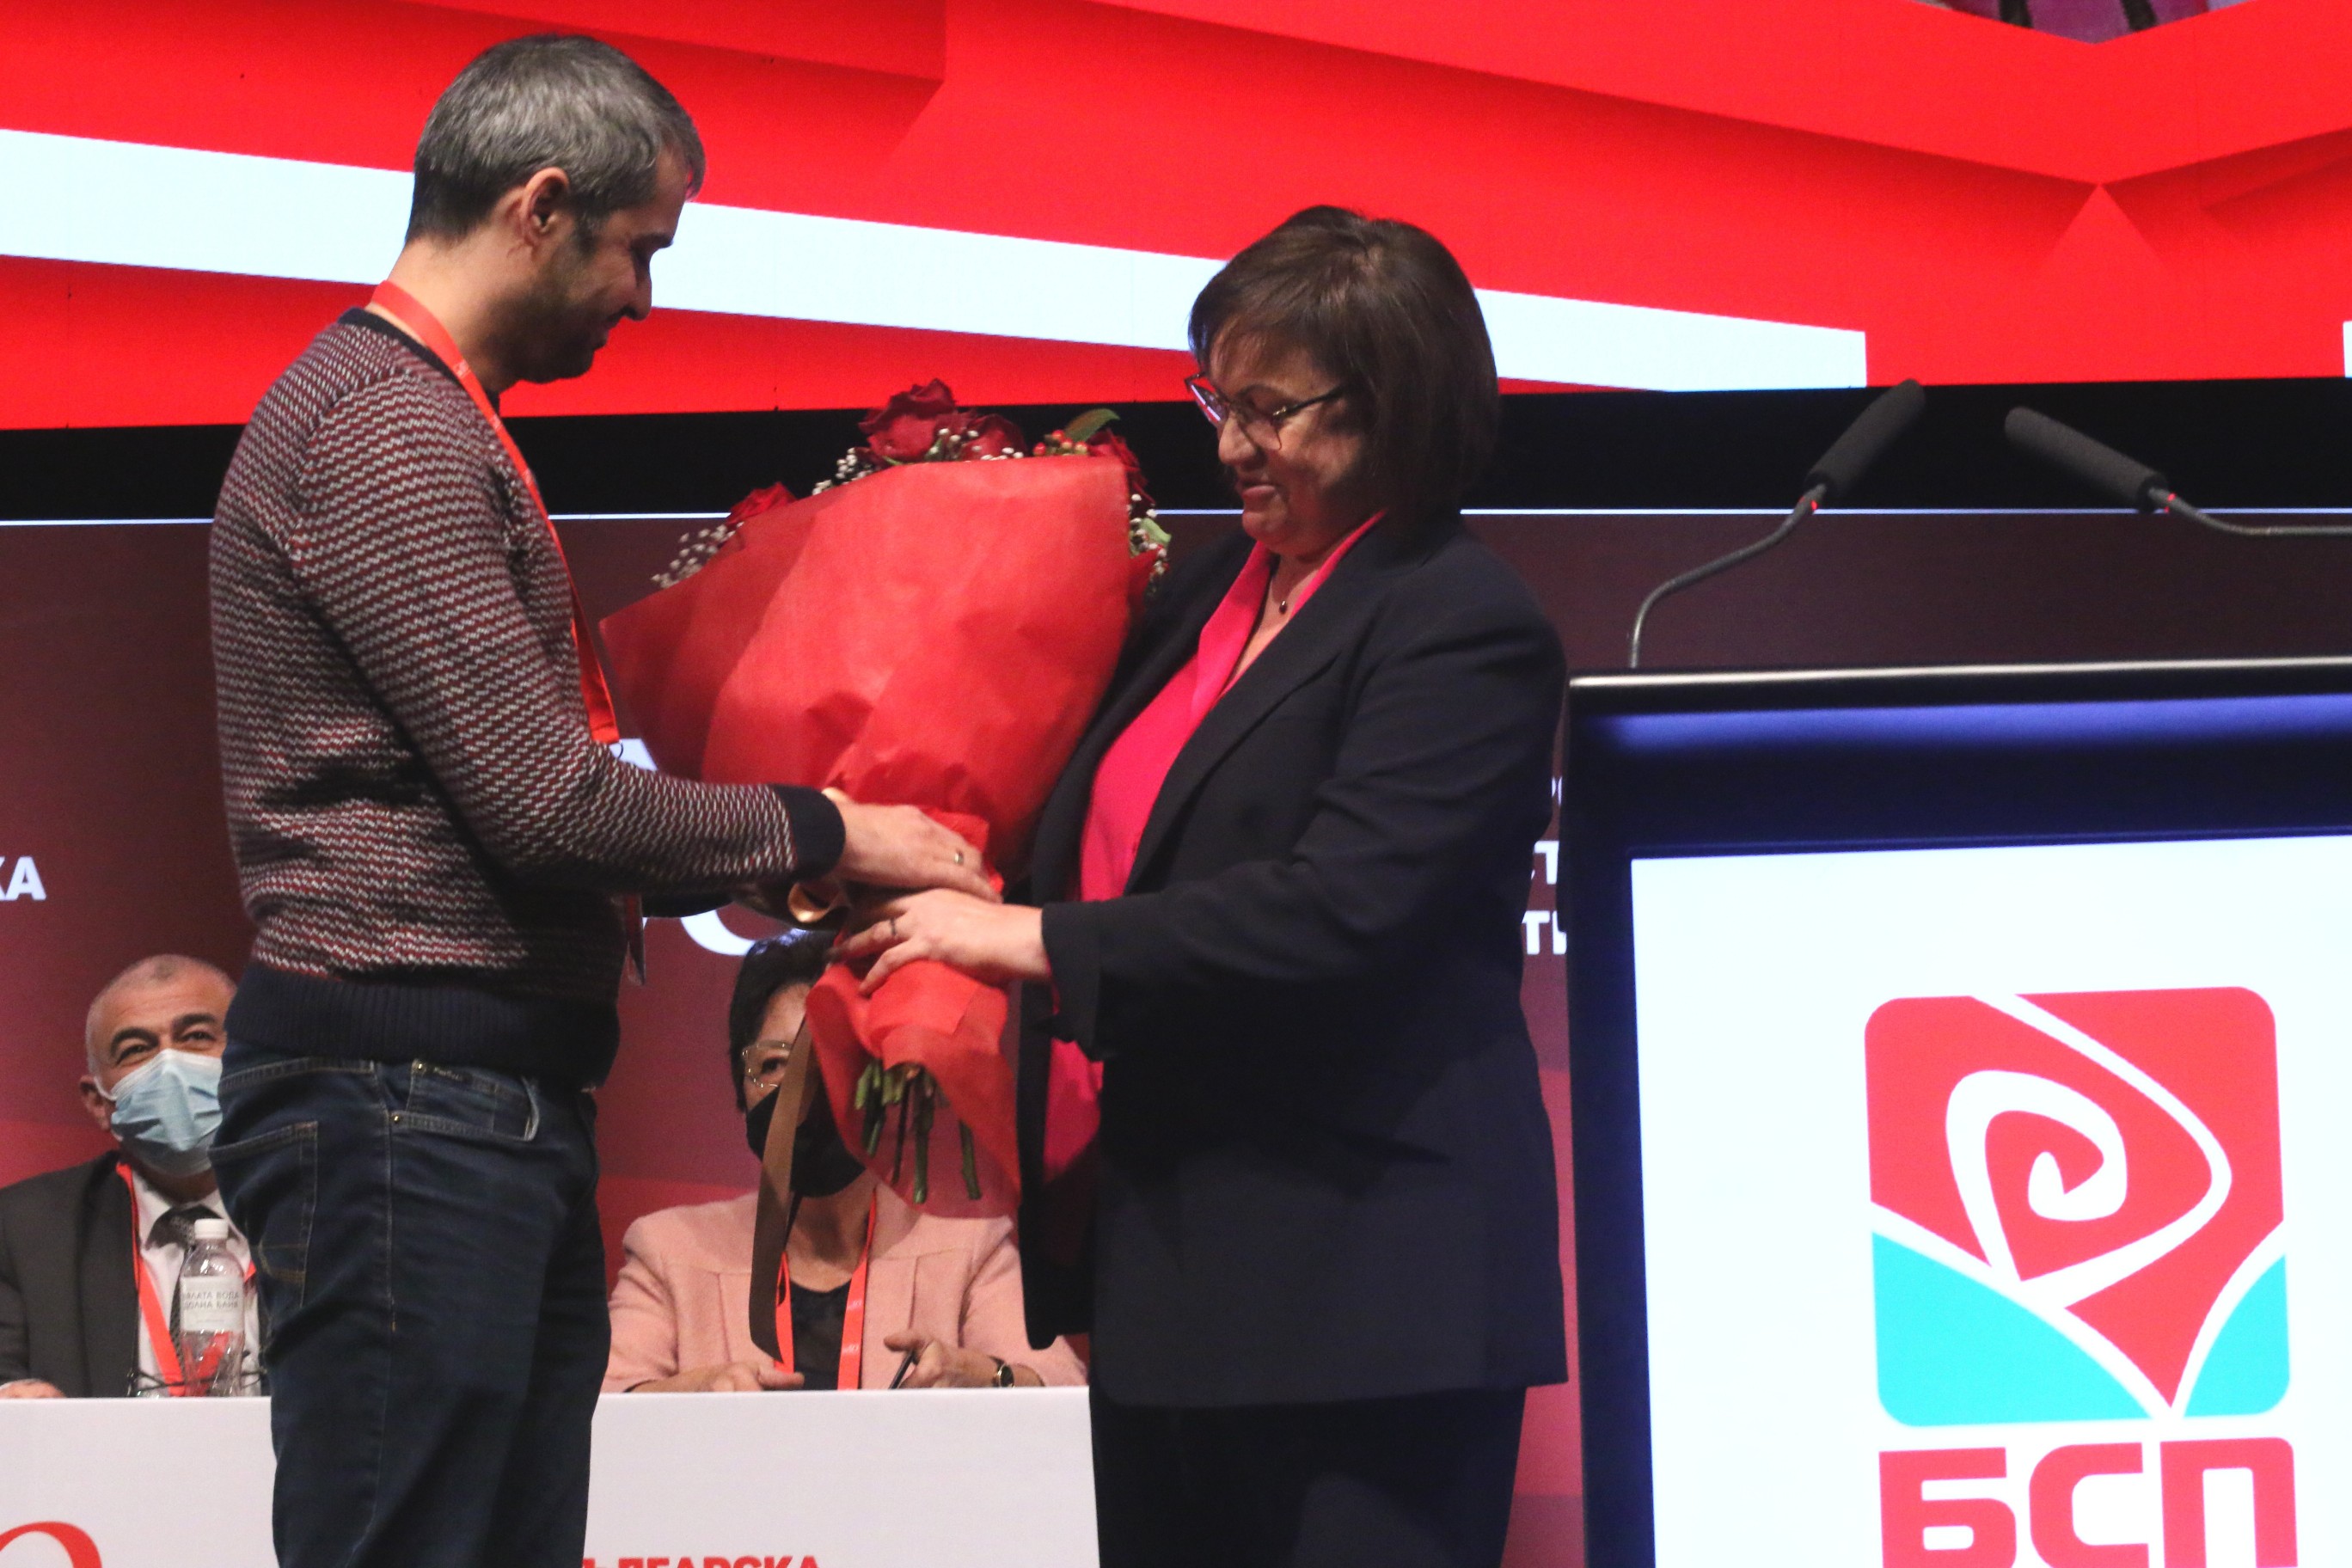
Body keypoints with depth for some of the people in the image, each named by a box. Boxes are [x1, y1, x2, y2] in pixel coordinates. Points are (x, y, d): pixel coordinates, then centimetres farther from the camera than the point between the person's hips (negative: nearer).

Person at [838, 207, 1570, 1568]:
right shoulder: (1213, 590, 17)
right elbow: (1127, 840, 28)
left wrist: (1033, 941, -19)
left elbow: (1337, 909, -21)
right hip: (1165, 1264, 9)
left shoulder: (1465, 627, -10)